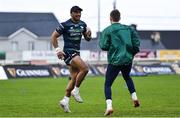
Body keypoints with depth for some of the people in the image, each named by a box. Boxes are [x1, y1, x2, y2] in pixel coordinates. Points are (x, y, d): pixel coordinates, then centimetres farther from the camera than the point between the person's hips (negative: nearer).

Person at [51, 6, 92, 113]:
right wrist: (57, 49, -13)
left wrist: (89, 33, -5)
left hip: (76, 53, 8)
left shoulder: (82, 24, 9)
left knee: (74, 78, 7)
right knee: (84, 69, -25)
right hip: (68, 52, -8)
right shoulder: (65, 25, -9)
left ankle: (65, 100, 15)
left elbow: (87, 39, 17)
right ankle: (76, 91, -10)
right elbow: (54, 36, -4)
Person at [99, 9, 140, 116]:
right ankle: (134, 97, 20)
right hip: (128, 60, 4)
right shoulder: (128, 29, 7)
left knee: (107, 84, 3)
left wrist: (101, 40, 12)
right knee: (127, 77, 33)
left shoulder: (107, 30, -5)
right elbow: (136, 43, 3)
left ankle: (109, 106, -16)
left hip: (114, 61, -4)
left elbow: (104, 46, -9)